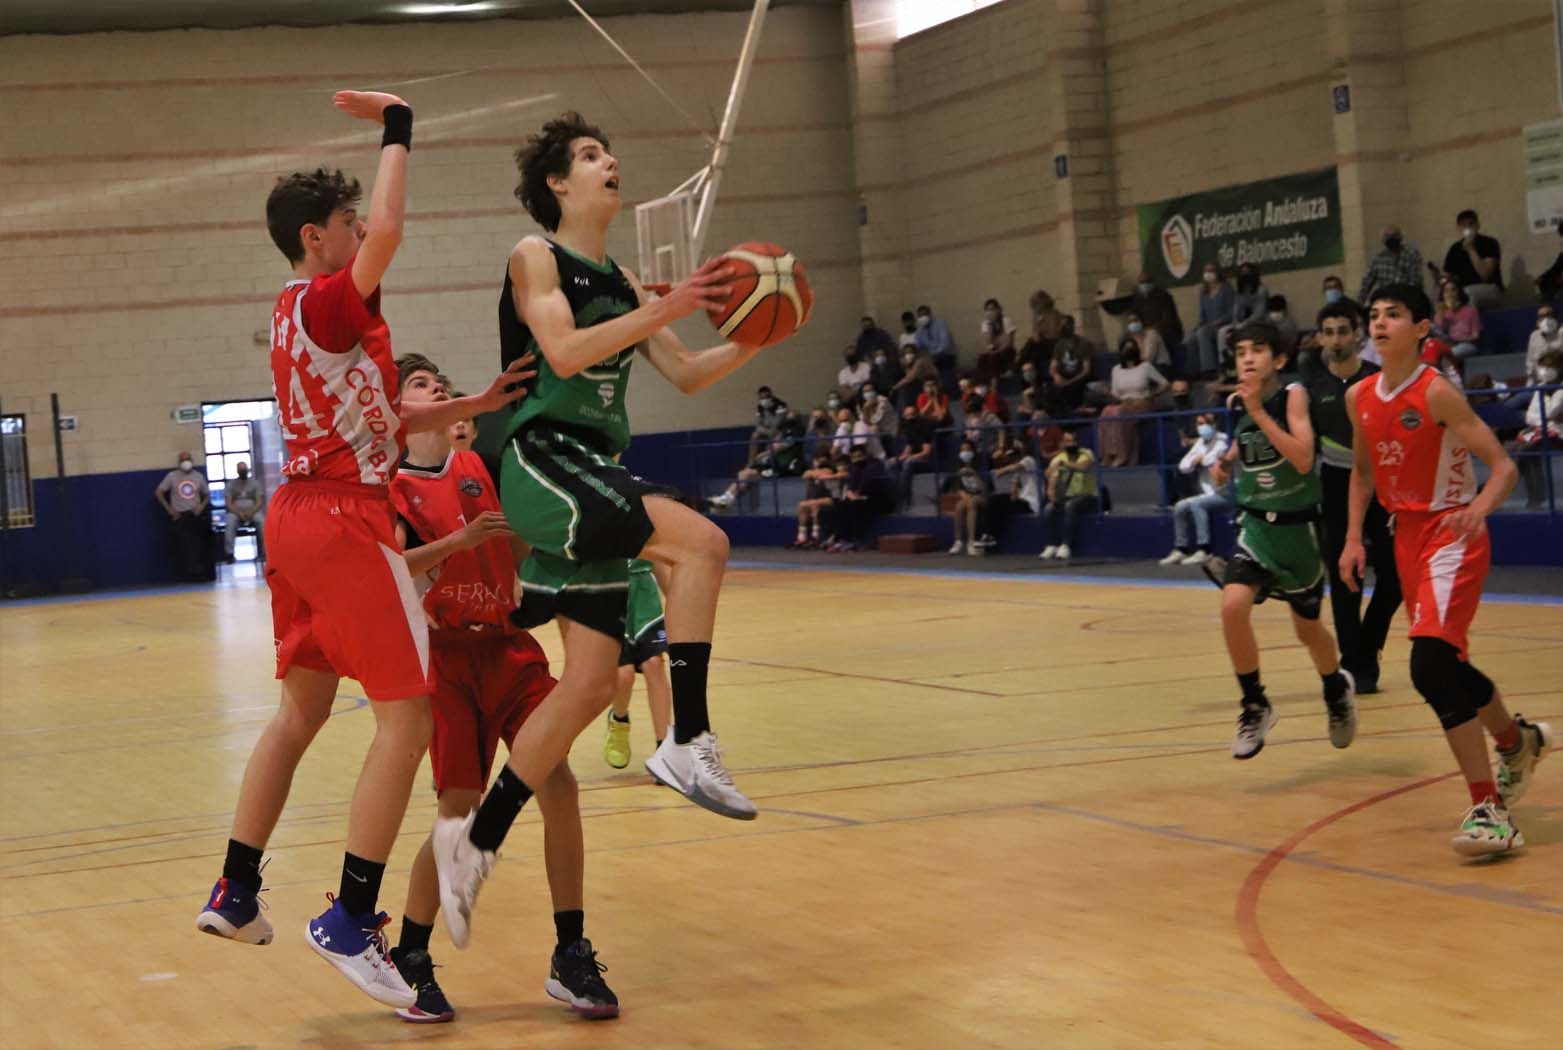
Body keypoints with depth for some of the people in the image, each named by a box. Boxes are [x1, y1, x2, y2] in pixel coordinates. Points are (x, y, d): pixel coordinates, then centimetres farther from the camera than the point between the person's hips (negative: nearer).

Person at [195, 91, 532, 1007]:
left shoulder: (294, 315, 17)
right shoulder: (328, 304, -11)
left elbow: (381, 419, 20)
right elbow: (388, 234, -31)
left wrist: (475, 405, 12)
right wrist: (397, 130, -19)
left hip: (299, 516, 10)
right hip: (347, 520, -10)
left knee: (302, 710, 19)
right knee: (408, 715, -6)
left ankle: (236, 895, 23)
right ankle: (351, 922, -8)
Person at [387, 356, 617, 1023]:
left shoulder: (481, 465, 11)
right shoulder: (395, 485, -1)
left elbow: (520, 551, 12)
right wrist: (458, 541, -26)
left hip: (508, 643, 4)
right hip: (448, 654, -4)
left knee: (558, 785, -10)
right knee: (459, 811, -6)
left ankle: (571, 957, 0)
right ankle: (410, 960, 13)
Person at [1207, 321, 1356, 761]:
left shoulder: (1292, 395, -15)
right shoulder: (1237, 402, -1)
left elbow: (1303, 460, -29)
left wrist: (1258, 411, -30)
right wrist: (1227, 460, 3)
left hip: (1298, 526, -3)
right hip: (1256, 525, 3)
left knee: (1307, 628, 14)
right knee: (1233, 606, -22)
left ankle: (1338, 690, 46)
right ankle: (1255, 707, -5)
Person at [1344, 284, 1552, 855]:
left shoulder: (1436, 394, -16)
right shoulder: (1360, 398, 5)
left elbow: (1503, 466, -18)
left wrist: (1480, 508, -36)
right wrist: (1354, 539, 12)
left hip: (1452, 536, -8)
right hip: (1407, 535, 8)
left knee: (1431, 664, -23)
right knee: (1446, 667, 16)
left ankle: (1488, 811, -18)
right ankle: (1519, 740, 45)